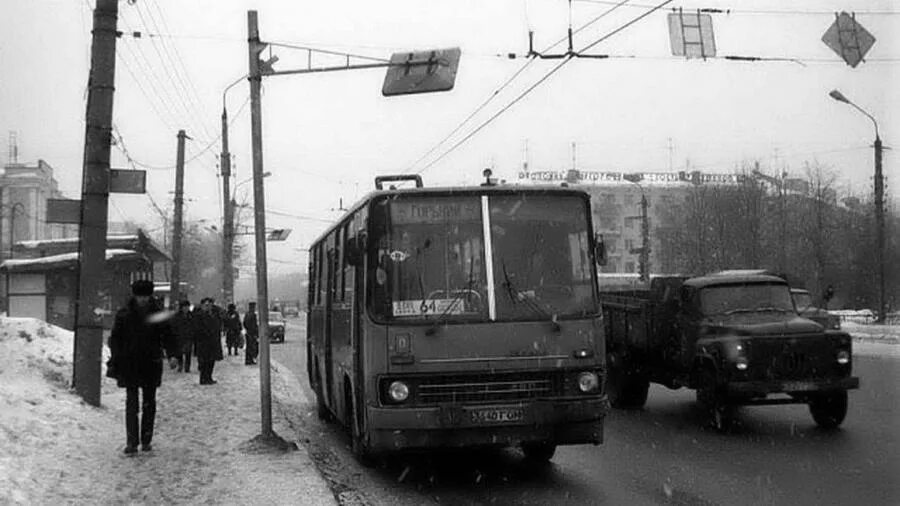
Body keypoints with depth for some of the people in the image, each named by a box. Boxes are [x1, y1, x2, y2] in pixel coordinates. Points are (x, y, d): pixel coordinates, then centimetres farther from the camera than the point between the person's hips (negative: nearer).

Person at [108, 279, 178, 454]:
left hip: (151, 363, 1)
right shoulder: (124, 314, 0)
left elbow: (167, 335, 2)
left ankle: (146, 440, 17)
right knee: (131, 403, -5)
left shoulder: (158, 314, 1)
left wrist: (172, 354, -13)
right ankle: (131, 442, -5)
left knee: (149, 403, 8)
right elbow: (115, 338, 3)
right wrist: (115, 359, -7)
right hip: (129, 365, -1)